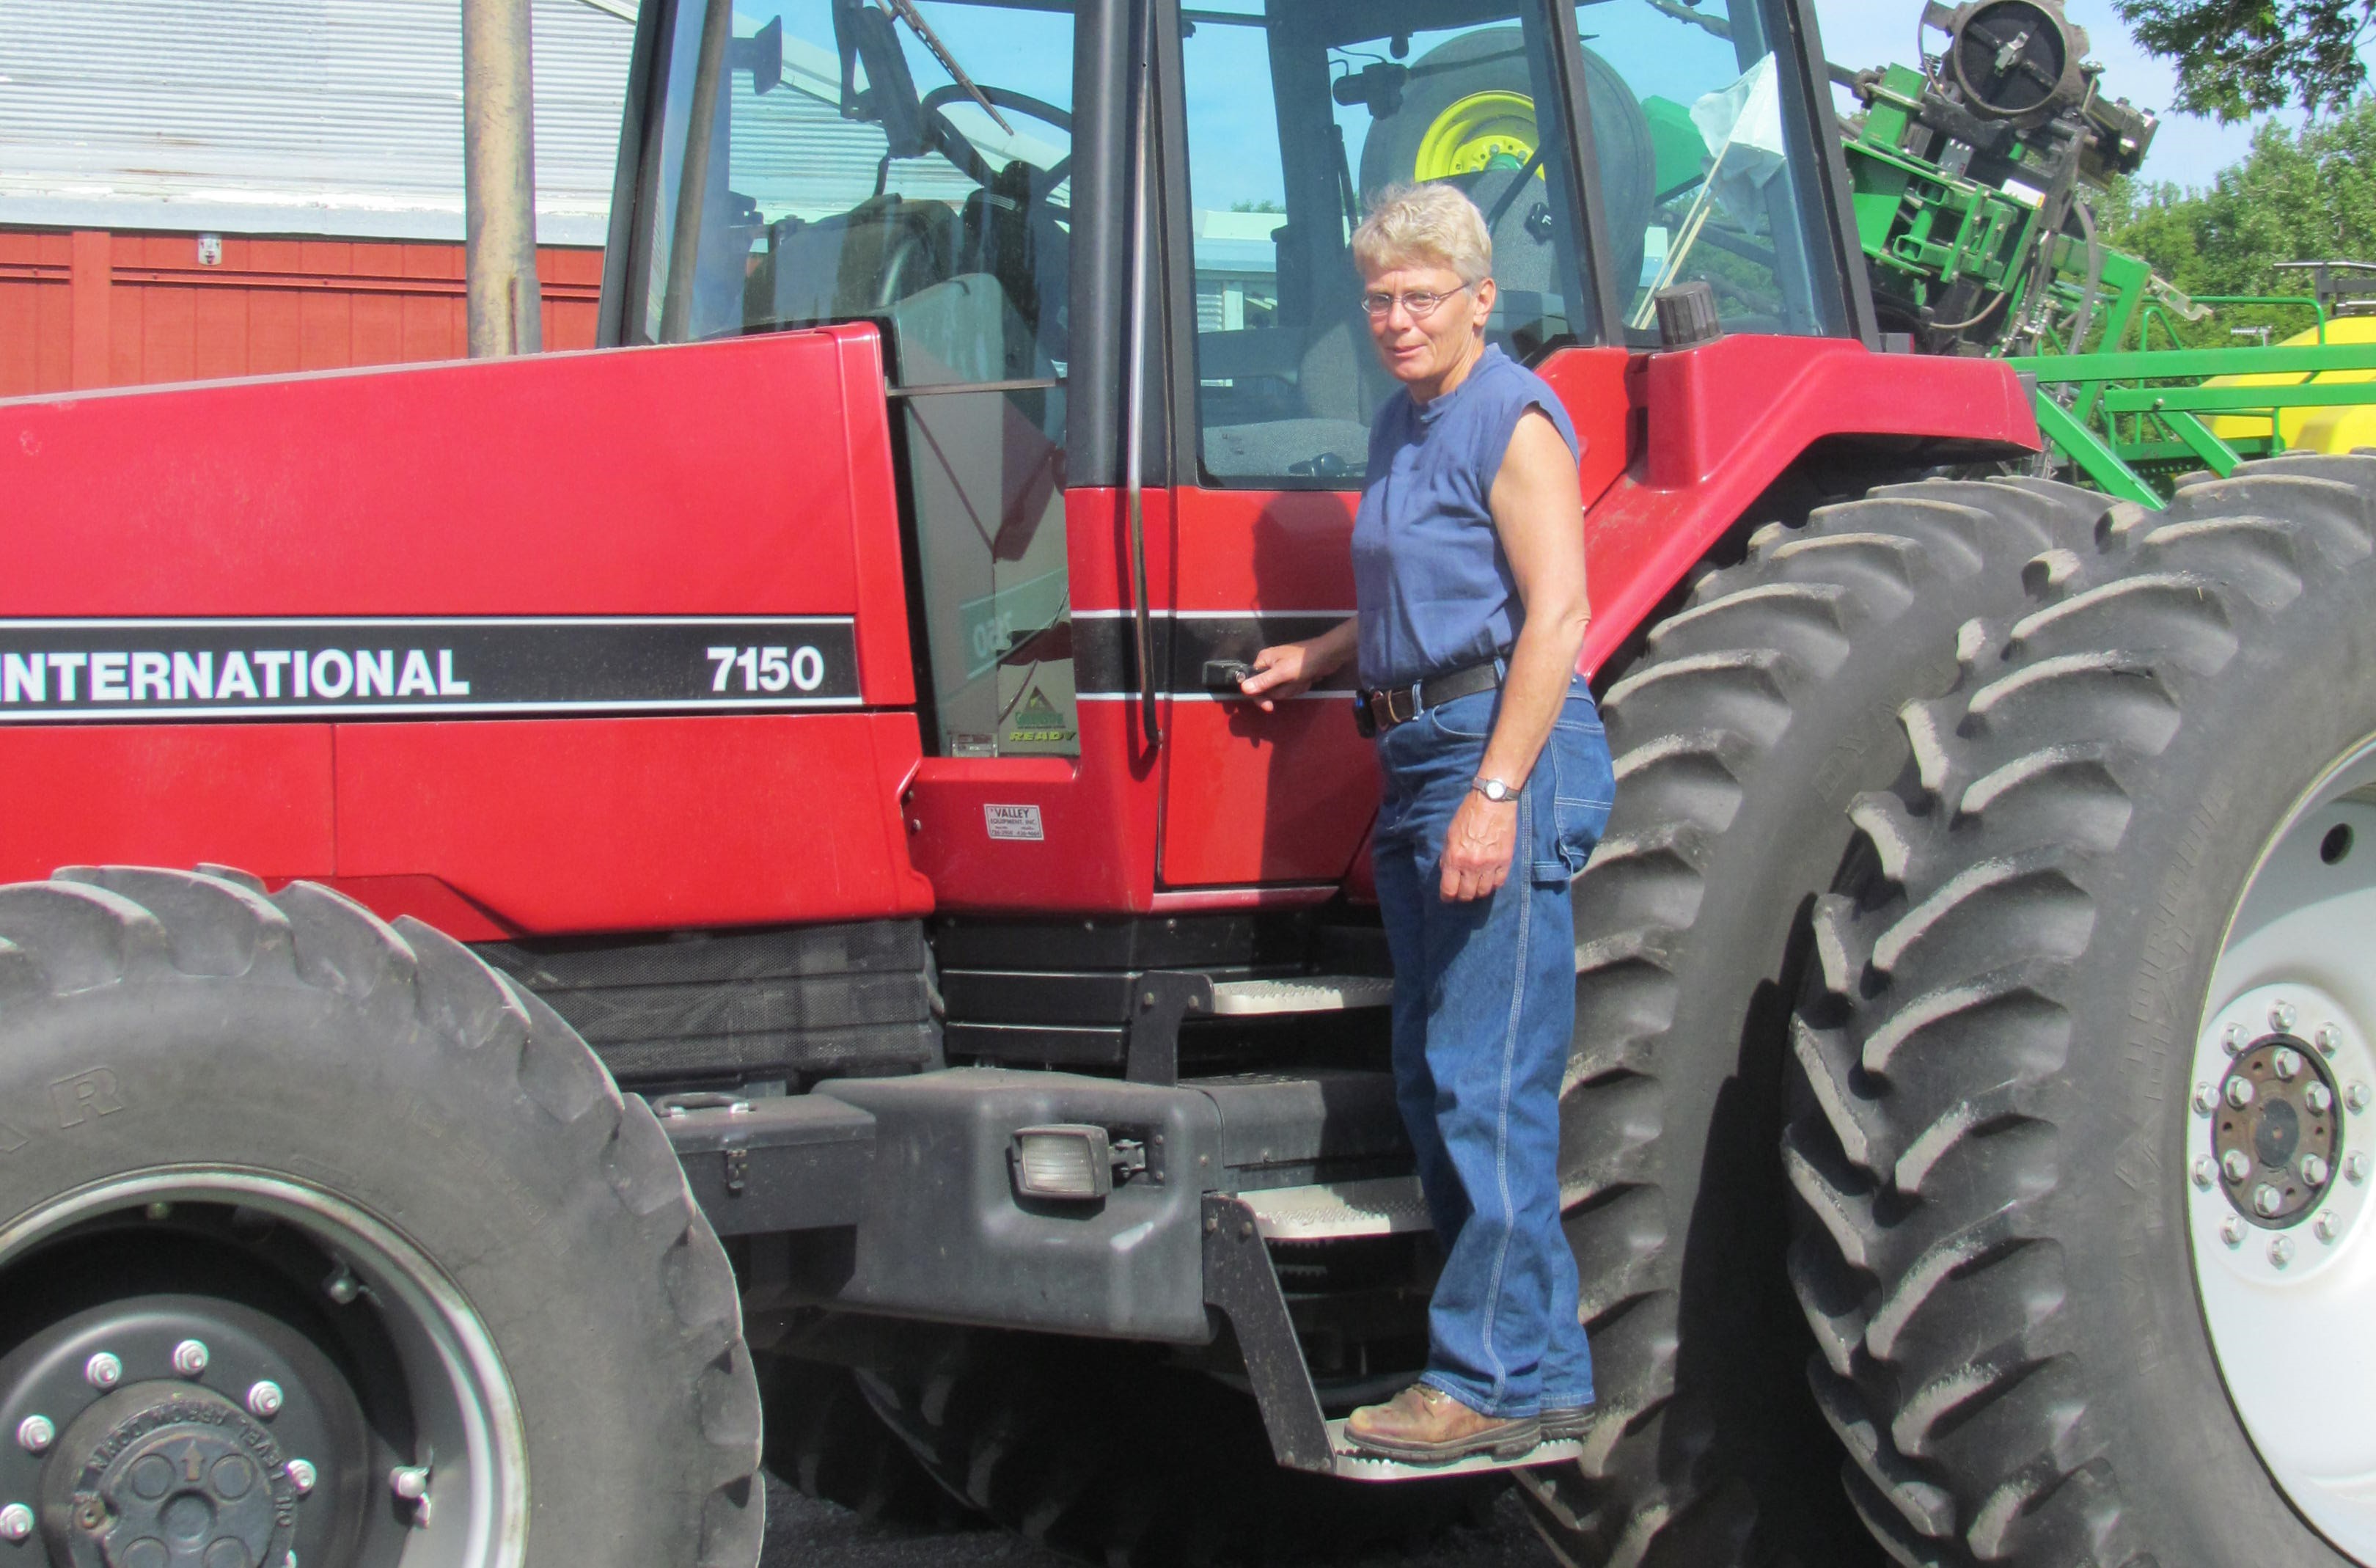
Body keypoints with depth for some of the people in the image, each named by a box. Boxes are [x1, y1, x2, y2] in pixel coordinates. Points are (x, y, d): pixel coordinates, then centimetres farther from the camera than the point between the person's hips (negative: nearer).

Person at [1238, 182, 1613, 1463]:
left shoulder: (1512, 419, -9)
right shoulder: (1402, 425, 18)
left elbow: (1555, 614, -17)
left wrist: (1498, 792, -23)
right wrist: (1317, 661, 22)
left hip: (1505, 747, -10)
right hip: (1420, 755, 10)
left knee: (1488, 1080, -9)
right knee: (1432, 1079, 12)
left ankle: (1509, 1377, -5)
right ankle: (1496, 1353, 20)